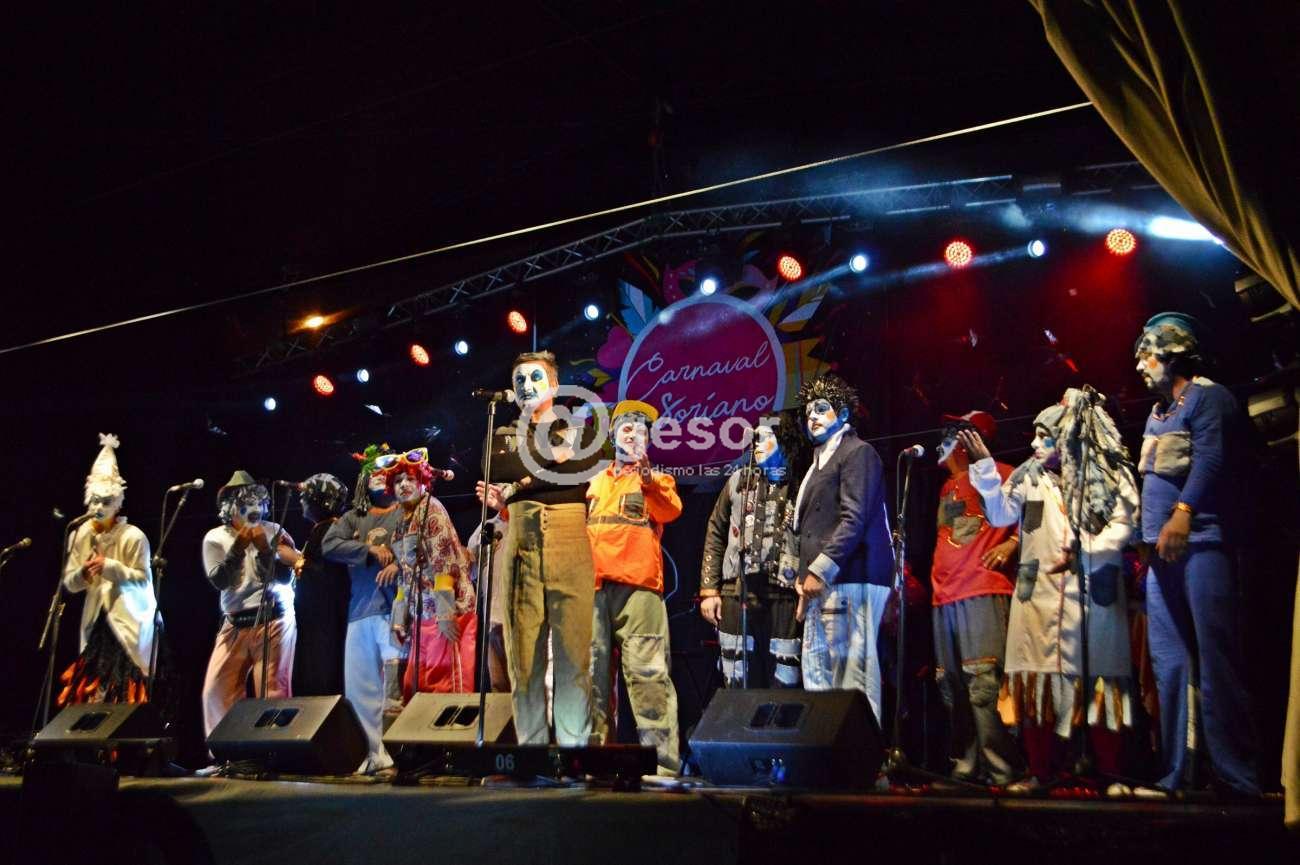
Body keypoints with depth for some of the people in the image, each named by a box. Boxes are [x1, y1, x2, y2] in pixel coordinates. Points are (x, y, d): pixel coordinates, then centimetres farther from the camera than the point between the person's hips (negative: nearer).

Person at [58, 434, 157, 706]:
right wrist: (83, 573, -16)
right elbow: (69, 582, 6)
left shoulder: (133, 536, -11)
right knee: (91, 689, 6)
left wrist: (110, 567, -24)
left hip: (129, 620, -5)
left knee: (126, 691, -6)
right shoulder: (79, 535, 5)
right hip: (96, 621, 5)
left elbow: (143, 579, -14)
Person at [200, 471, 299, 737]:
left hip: (274, 621, -2)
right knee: (217, 691, -3)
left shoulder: (274, 532, 5)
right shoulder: (215, 538, 6)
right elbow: (218, 580, -6)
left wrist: (264, 548, -14)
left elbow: (285, 577, -2)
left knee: (273, 692, -8)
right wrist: (238, 548, -14)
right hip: (234, 625, 2)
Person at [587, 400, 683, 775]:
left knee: (647, 672, -12)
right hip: (593, 584, 4)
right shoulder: (595, 483, 26)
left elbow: (671, 509, -6)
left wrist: (647, 476, -19)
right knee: (593, 671, 4)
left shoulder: (656, 479, 15)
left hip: (637, 583, -4)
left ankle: (662, 758, -13)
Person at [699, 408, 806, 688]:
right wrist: (709, 590, 7)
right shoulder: (739, 482, 12)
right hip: (736, 595, 2)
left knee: (784, 685, -1)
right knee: (738, 684, 4)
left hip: (784, 599, -2)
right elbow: (715, 536, 13)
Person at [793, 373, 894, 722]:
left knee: (851, 675, -11)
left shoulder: (857, 452, -2)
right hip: (822, 585, 9)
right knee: (817, 677, 8)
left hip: (849, 580, -9)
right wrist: (805, 575, 13)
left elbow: (854, 519, -14)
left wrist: (820, 570, -18)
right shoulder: (821, 460, 25)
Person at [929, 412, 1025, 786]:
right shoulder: (947, 487, 26)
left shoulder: (996, 473, 3)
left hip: (983, 592, -8)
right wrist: (934, 576, 21)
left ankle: (1003, 770, -13)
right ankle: (966, 767, 12)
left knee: (983, 683, -17)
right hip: (944, 598, 8)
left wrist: (1012, 543, -12)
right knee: (952, 688, 6)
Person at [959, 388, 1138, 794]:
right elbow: (1000, 514, 5)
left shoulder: (1108, 476, 5)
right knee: (1039, 681, -1)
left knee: (1100, 681, -2)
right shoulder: (1029, 476, 14)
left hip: (1095, 592, -2)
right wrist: (984, 466, -3)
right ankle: (1040, 771, 5)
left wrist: (1082, 553, -15)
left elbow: (1122, 525, -2)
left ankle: (1112, 775, 5)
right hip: (1040, 593, 3)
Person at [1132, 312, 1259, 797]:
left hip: (1201, 543, -8)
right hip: (1162, 551, 9)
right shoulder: (1158, 412, 23)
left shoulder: (1207, 396, -2)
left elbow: (1210, 458, -18)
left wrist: (1183, 512, -31)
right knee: (1170, 661, 5)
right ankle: (1177, 774, 6)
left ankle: (1238, 776, -7)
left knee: (1215, 660, -10)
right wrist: (1144, 536, 21)